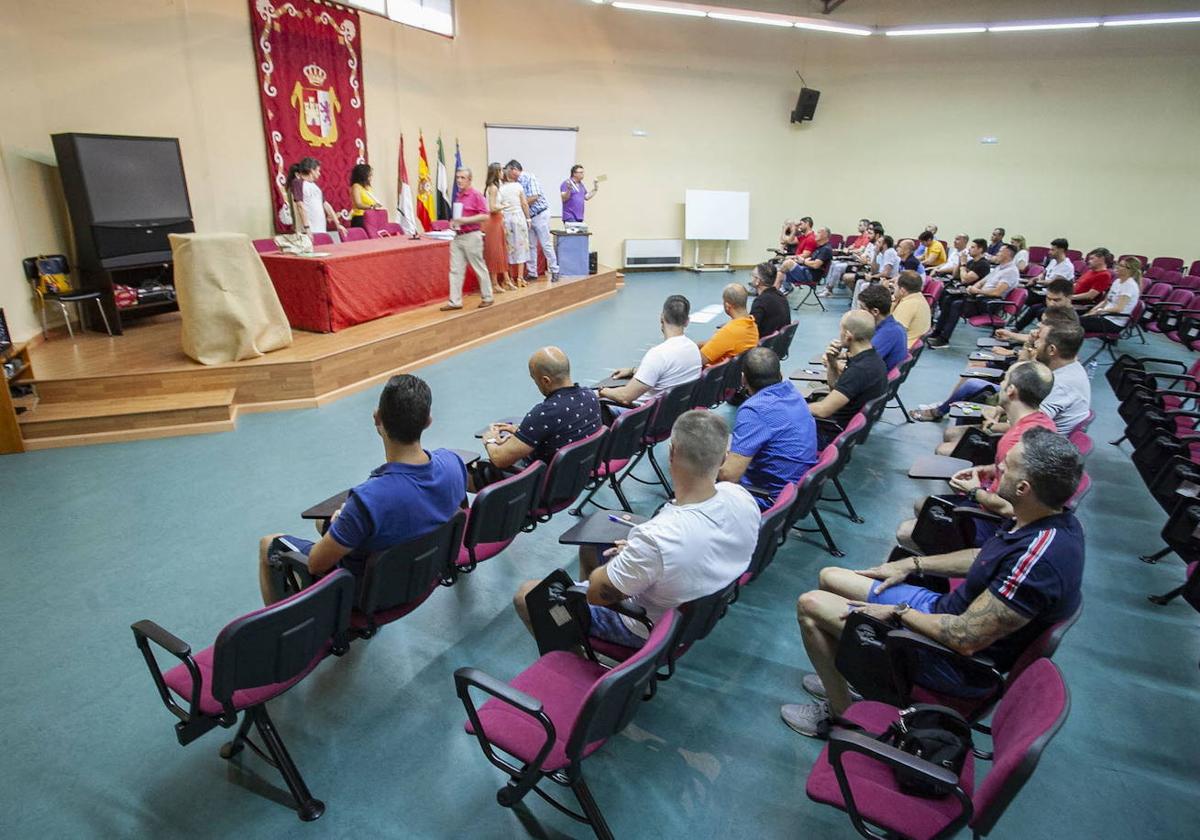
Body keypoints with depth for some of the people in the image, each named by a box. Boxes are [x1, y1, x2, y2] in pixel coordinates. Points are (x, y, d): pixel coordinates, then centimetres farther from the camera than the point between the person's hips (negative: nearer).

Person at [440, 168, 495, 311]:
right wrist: (453, 222, 6)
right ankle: (455, 301, 6)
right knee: (455, 270, 3)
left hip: (471, 236, -7)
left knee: (479, 268, 4)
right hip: (457, 237, 7)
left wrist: (465, 220, -20)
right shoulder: (459, 196, 13)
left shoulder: (476, 195, -9)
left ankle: (487, 298, 17)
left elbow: (484, 216, -15)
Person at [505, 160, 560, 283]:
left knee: (545, 244, -4)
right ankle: (532, 273, 14)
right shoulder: (517, 183, 9)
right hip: (529, 216, 8)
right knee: (531, 246, 8)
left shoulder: (529, 178, -12)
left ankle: (554, 271, 4)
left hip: (540, 214, -8)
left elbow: (534, 197, -20)